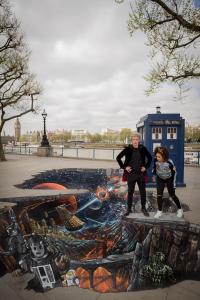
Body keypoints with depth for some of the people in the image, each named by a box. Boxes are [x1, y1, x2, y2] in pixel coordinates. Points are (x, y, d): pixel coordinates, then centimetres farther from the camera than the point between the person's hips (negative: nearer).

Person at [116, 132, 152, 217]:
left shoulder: (143, 149, -2)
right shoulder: (128, 149, -7)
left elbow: (150, 158, 12)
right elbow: (118, 158, -2)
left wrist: (146, 167, 2)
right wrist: (124, 167, -7)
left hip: (141, 174, 2)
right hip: (131, 174, -1)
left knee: (143, 192, 10)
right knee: (130, 192, 9)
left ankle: (143, 208, 27)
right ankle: (129, 208, 23)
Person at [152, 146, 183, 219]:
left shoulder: (169, 162, -30)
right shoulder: (155, 160, -23)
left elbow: (174, 172, -15)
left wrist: (173, 183, -11)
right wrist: (154, 175, 10)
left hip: (169, 179, -2)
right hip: (160, 179, 2)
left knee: (172, 195, 9)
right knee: (159, 195, -3)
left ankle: (180, 209, 30)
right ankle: (159, 211, 12)